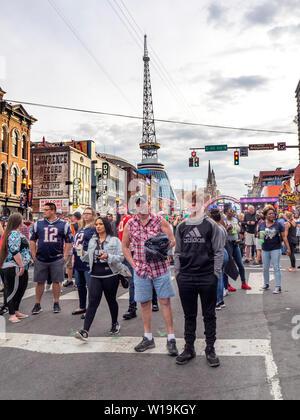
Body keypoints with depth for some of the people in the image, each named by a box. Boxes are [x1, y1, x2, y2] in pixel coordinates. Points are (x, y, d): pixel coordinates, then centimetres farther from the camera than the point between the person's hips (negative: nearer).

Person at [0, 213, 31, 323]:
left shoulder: (17, 233, 16)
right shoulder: (14, 234, -16)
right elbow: (14, 251, -23)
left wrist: (23, 265, 26)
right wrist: (21, 265, -22)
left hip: (21, 268, 10)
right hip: (14, 268, -10)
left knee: (20, 290, 16)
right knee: (13, 290, -2)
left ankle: (16, 311, 26)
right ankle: (12, 315, 6)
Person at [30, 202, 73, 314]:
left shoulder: (63, 224, 2)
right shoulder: (38, 224, 7)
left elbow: (69, 241, 5)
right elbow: (32, 240, 12)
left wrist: (64, 256, -2)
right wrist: (34, 255, 5)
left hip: (57, 259, -1)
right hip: (40, 259, 2)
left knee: (56, 281, 6)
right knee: (40, 282, 7)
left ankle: (56, 303, 20)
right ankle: (37, 304, 19)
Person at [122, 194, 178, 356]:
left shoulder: (160, 221, -3)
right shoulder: (130, 224, 3)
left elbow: (172, 240, 2)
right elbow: (125, 246, 12)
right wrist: (133, 264, 2)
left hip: (160, 267, -2)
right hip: (141, 269, 2)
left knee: (165, 302, 1)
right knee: (144, 303, 10)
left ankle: (171, 339, 11)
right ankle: (148, 338, 25)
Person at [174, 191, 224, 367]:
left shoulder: (211, 225, -2)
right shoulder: (182, 227, 9)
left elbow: (219, 251, -1)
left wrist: (216, 274, -6)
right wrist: (178, 273, 7)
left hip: (207, 278, -3)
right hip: (186, 278, 3)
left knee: (209, 315, 9)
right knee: (189, 315, 13)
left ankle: (210, 349, 23)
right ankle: (189, 348, 26)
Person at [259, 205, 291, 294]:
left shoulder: (278, 224, -3)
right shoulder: (262, 225, 4)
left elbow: (284, 237, -1)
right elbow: (259, 236, 14)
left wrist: (288, 248, -5)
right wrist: (261, 236, -10)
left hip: (276, 249, -3)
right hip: (265, 249, 3)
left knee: (276, 267, -3)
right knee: (265, 268, 12)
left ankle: (278, 287, 2)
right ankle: (266, 284, 28)